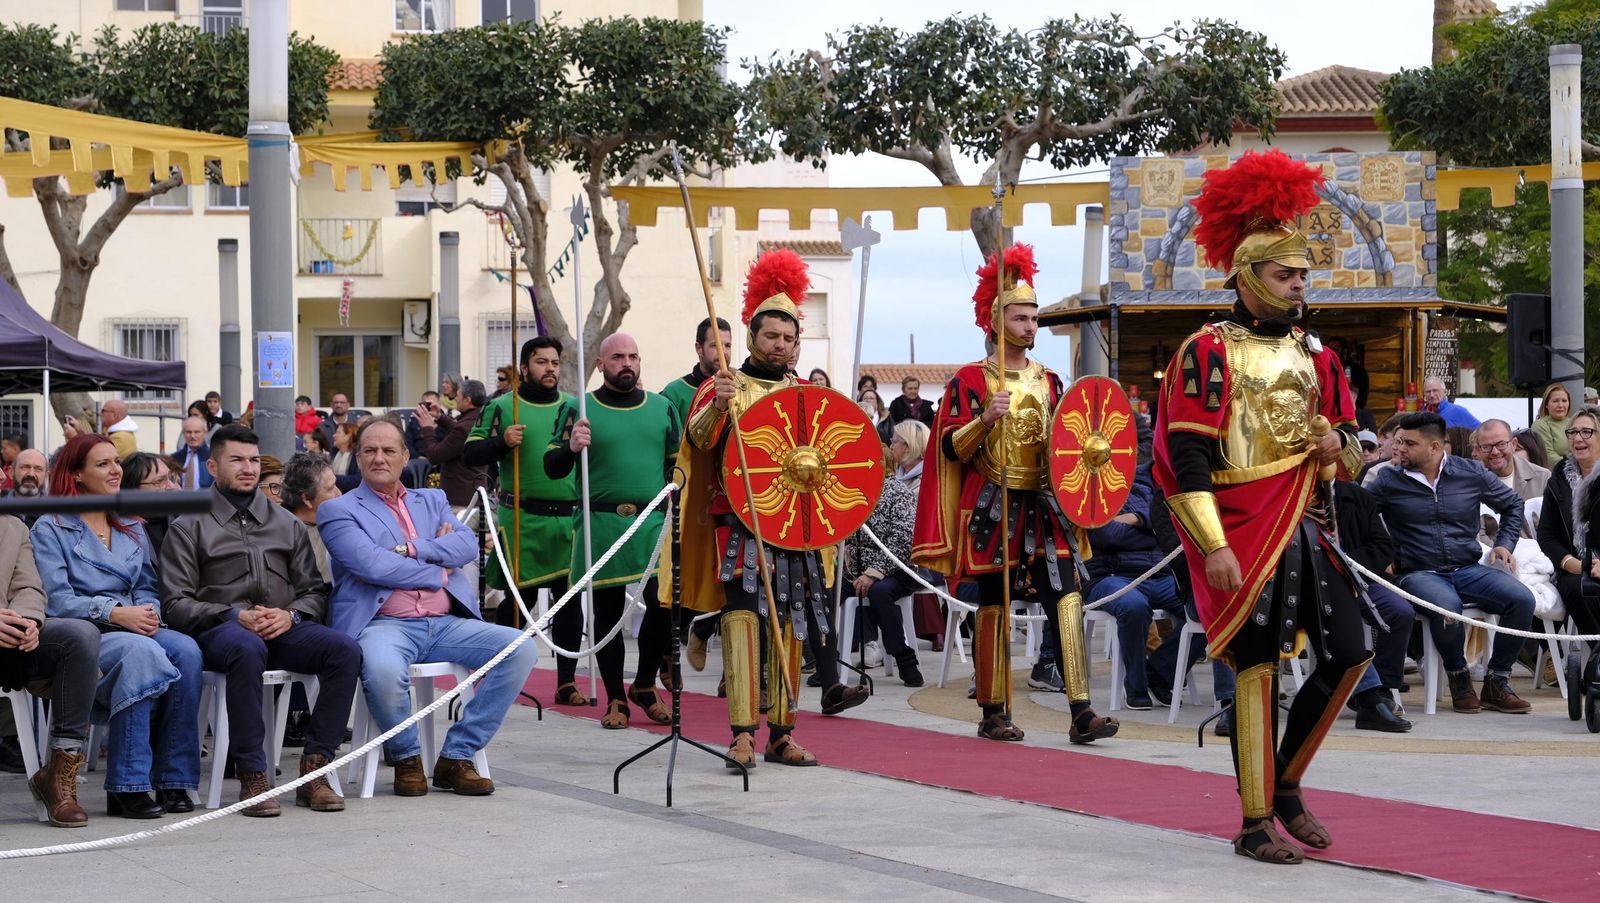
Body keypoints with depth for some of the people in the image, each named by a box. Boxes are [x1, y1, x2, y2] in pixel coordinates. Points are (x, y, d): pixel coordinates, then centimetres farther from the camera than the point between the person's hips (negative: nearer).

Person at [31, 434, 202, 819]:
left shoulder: (132, 529, 23)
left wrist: (147, 612, -7)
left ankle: (174, 780, -27)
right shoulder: (50, 529, 4)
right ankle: (128, 785, -36)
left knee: (186, 650, -29)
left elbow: (147, 588, 17)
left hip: (134, 628, 5)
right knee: (139, 651, -38)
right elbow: (57, 599, -8)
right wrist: (116, 614, -19)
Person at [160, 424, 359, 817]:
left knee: (345, 649, -27)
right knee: (248, 648, -41)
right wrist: (235, 616, -14)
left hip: (283, 627, 4)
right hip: (218, 631, -4)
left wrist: (290, 615, -5)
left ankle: (314, 769, -24)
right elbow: (176, 604, 1)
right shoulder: (189, 527, 11)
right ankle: (252, 776, -36)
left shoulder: (287, 524, 23)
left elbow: (314, 591, 19)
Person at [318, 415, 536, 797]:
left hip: (445, 622, 5)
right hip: (384, 624, -5)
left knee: (522, 650, -16)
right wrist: (438, 573, -1)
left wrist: (410, 549, -10)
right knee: (383, 669, -40)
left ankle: (456, 757, -7)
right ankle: (406, 758, -9)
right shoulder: (339, 510, 8)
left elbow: (468, 544, 4)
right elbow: (372, 565, -9)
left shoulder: (432, 501, 23)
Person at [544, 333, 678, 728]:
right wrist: (571, 448, -19)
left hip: (655, 524, 2)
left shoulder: (662, 408, 13)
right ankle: (615, 699, 15)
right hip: (601, 527, -2)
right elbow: (553, 469, 2)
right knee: (608, 612, 3)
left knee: (665, 604, -9)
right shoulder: (578, 410, 4)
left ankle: (644, 685, 13)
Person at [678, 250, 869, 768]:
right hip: (740, 523, -5)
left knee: (789, 625, 5)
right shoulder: (723, 388, 3)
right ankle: (742, 735, -20)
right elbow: (698, 439, -14)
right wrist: (716, 408, -32)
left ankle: (781, 735, 11)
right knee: (742, 614, -16)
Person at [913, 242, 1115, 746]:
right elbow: (951, 449, -5)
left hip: (1044, 506, 4)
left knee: (1066, 598, -9)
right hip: (993, 509, -4)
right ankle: (993, 712, 11)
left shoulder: (1047, 380, 15)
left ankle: (1081, 712, -13)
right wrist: (985, 420, -21)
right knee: (994, 607, 1)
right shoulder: (970, 380, 0)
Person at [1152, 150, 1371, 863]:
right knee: (1258, 670, -3)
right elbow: (1186, 456, -13)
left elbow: (1351, 441, 21)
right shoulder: (1209, 352, -7)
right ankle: (1256, 823, 5)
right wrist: (1214, 547, -20)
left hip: (1309, 530, 7)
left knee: (1349, 656, 3)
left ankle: (1285, 783, 20)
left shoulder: (1314, 354, 14)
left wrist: (1340, 444, -6)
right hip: (1245, 535, -7)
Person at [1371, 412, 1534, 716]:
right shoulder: (1388, 481, 2)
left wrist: (1504, 544, 8)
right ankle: (1459, 679, -9)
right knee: (1447, 606, -38)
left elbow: (1512, 505, 21)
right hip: (1419, 573, -3)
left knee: (1522, 599, -23)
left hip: (1468, 569, 3)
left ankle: (1496, 683, -6)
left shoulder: (1472, 473, 8)